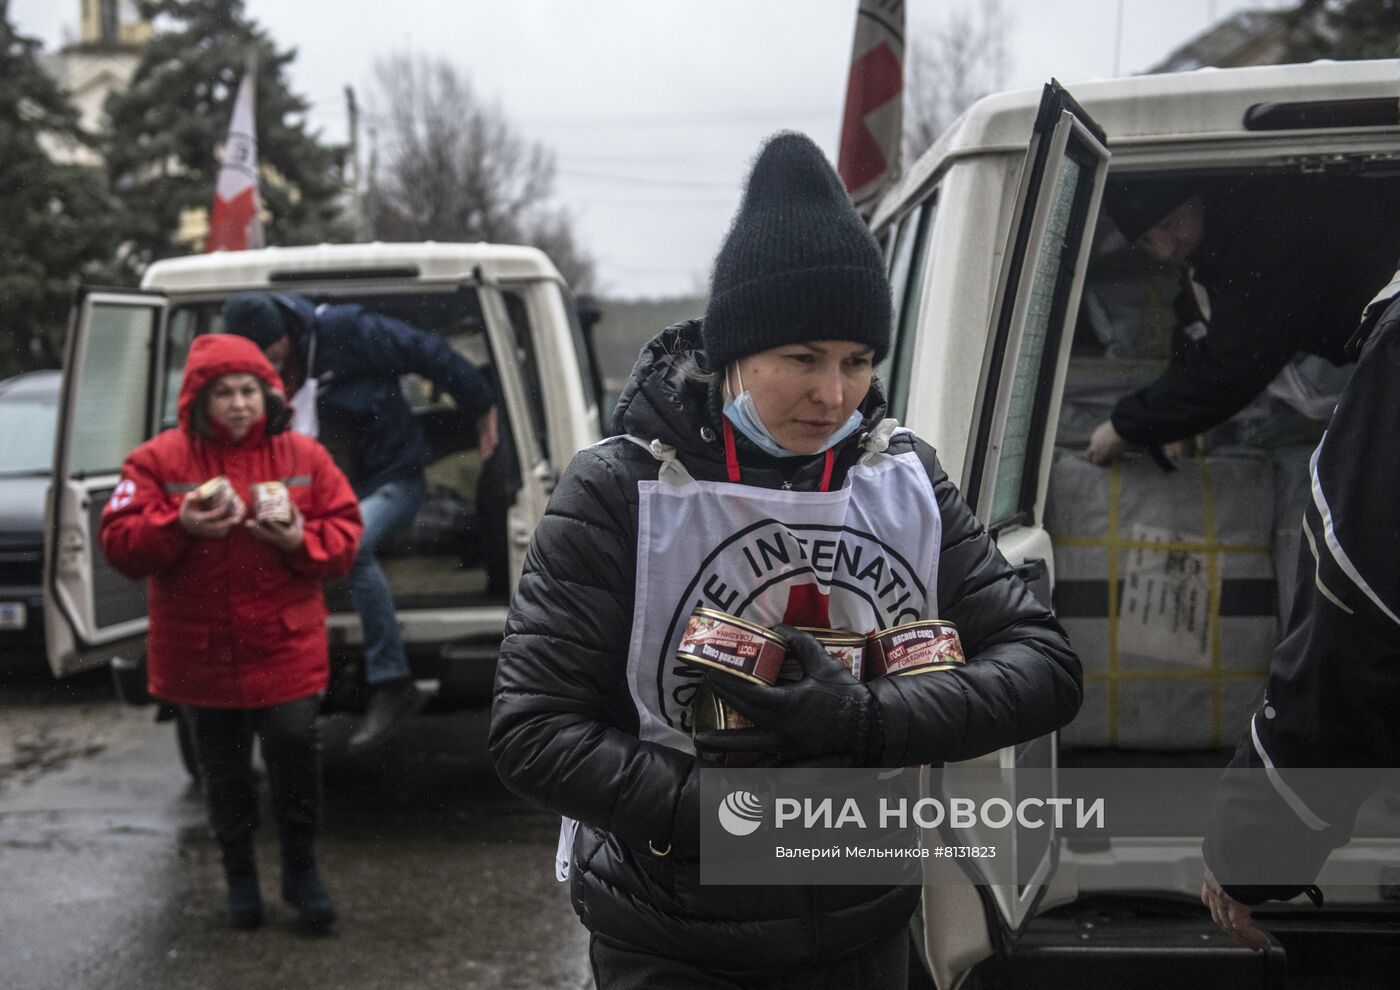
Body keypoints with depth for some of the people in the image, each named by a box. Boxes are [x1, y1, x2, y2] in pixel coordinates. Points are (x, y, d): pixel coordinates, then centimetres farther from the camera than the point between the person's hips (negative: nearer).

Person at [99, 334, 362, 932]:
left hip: (285, 648, 0)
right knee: (223, 767, 12)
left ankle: (300, 868, 13)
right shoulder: (159, 461, -3)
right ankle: (239, 873, 32)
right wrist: (181, 527, -24)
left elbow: (344, 532, 2)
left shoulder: (304, 457, 2)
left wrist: (301, 540, -19)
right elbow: (119, 543, -8)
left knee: (295, 747, -9)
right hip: (200, 652, 0)